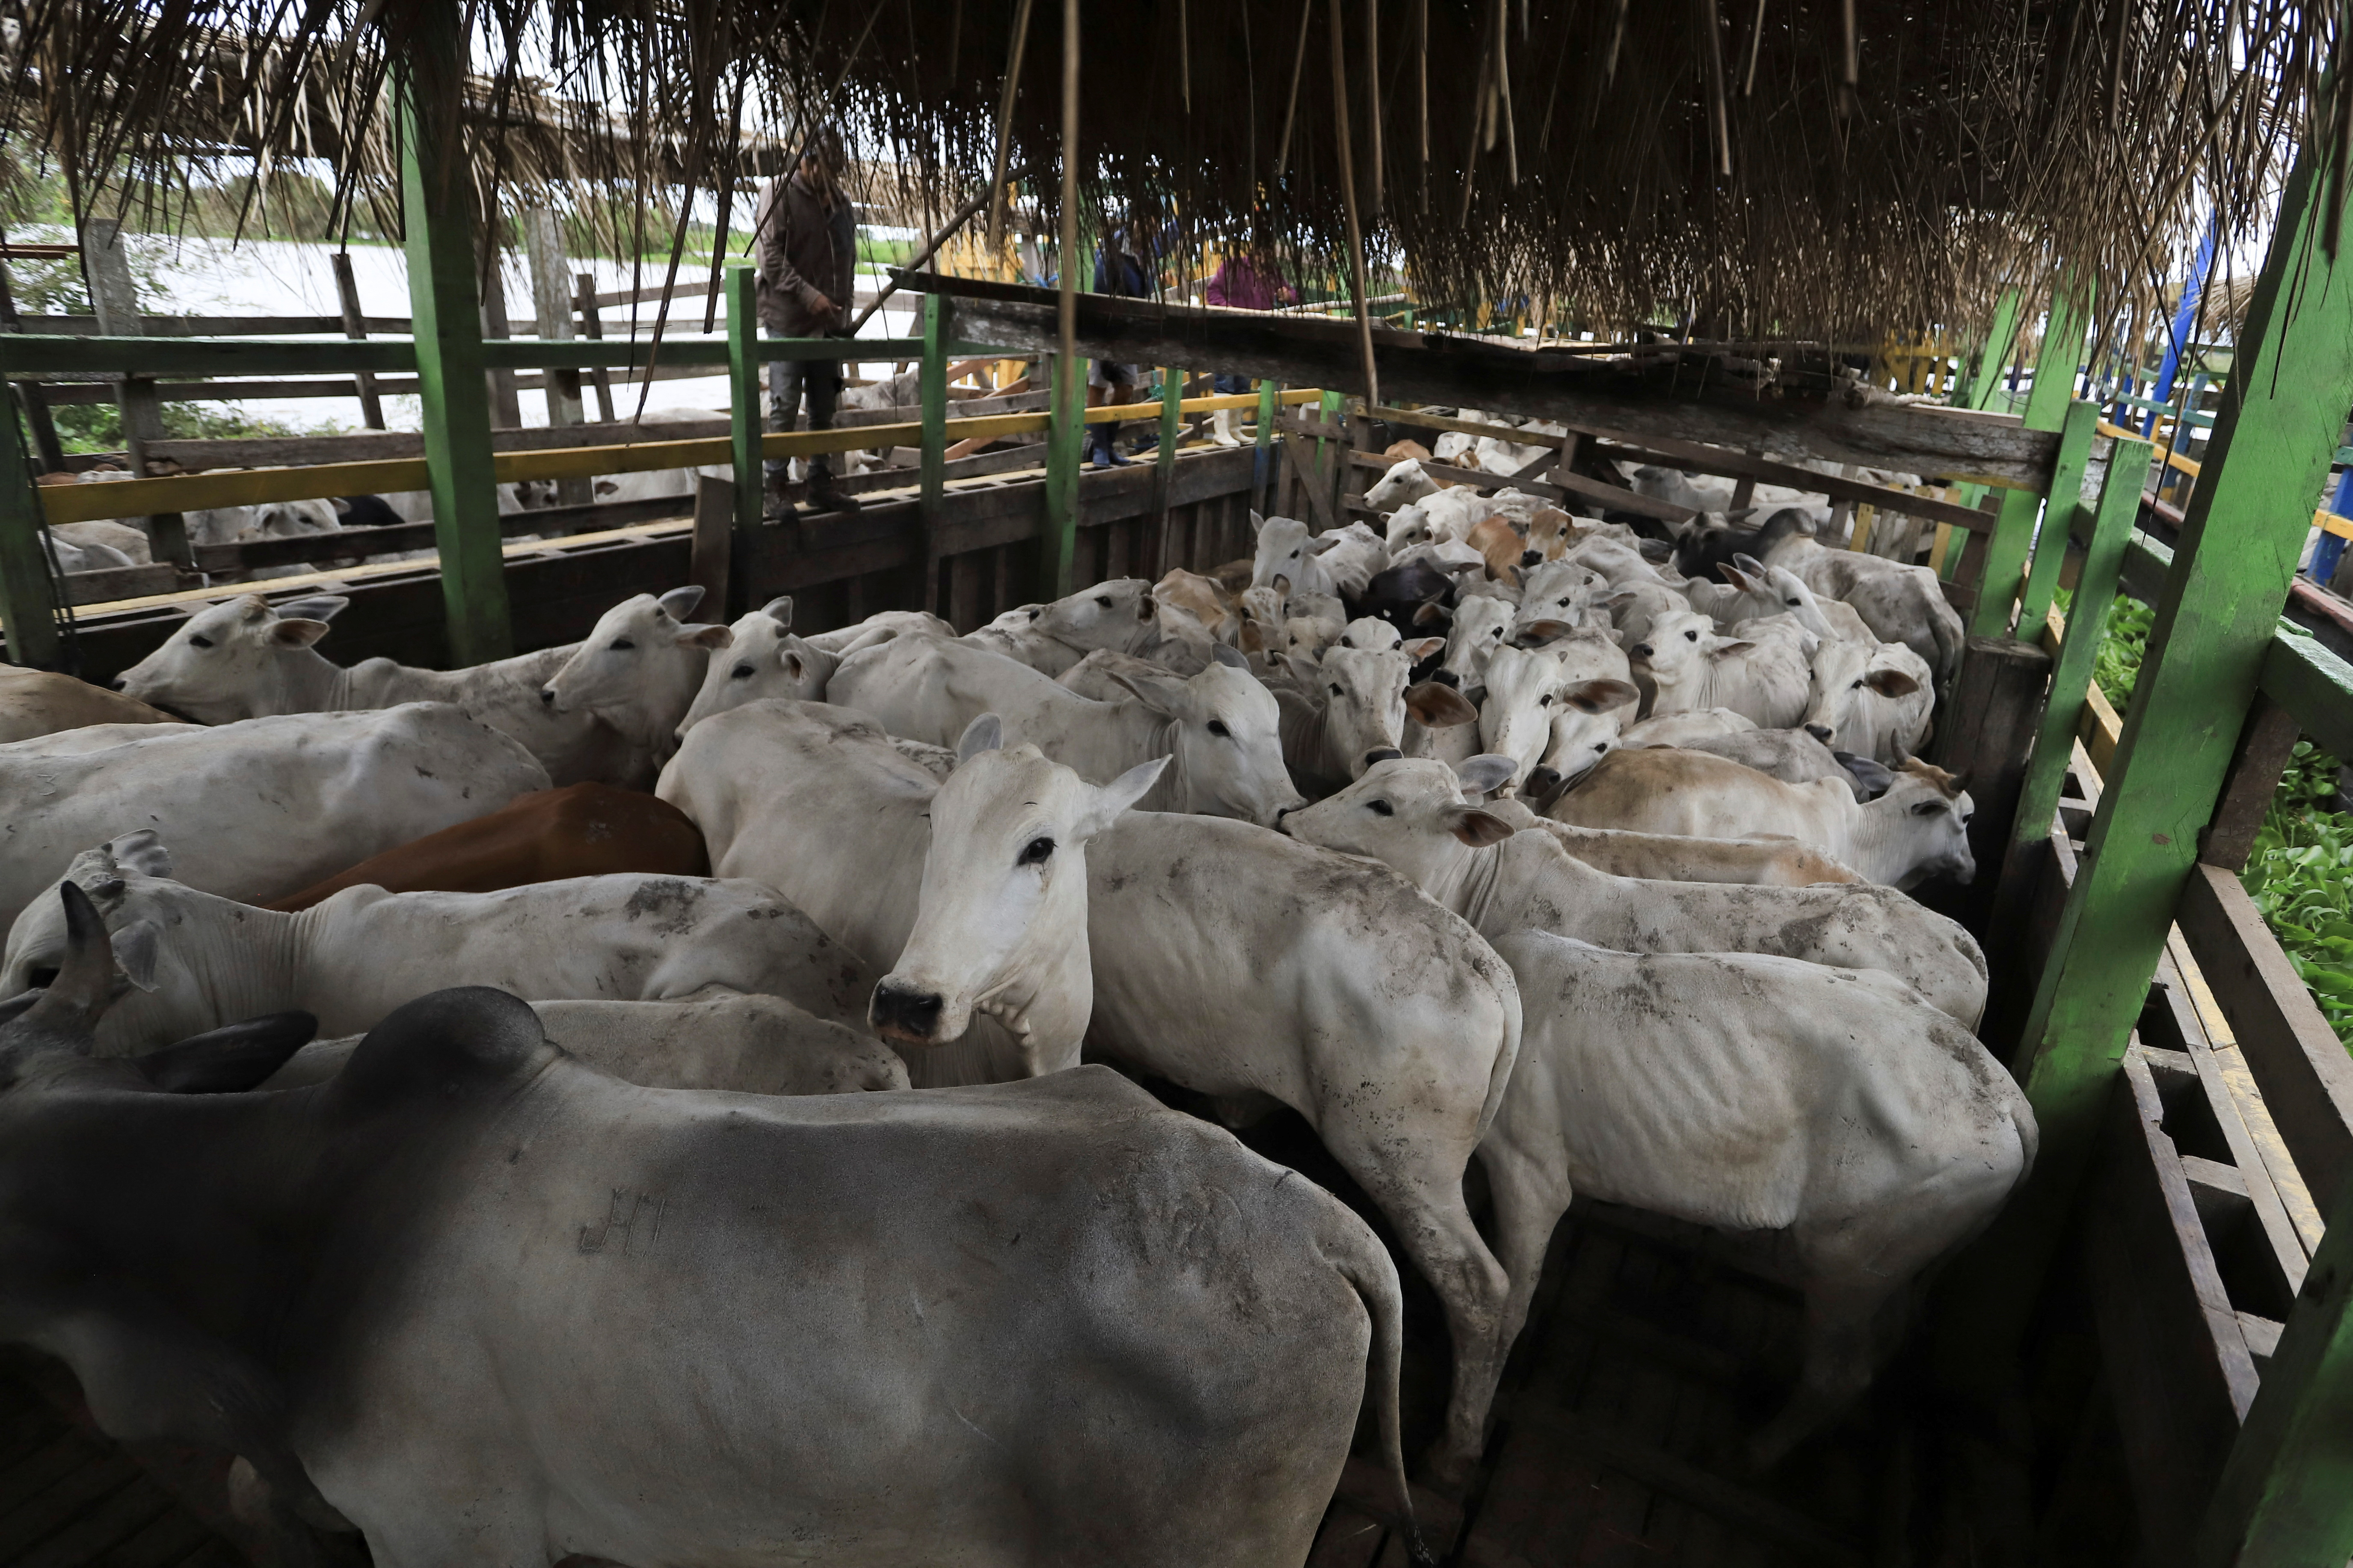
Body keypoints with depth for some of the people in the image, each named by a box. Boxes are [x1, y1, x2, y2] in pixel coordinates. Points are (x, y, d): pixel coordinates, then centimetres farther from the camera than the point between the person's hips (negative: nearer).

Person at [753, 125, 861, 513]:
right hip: (788, 321, -5)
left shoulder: (842, 201, 13)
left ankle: (821, 483, 17)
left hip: (829, 323, 6)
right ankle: (776, 487, 2)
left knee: (824, 408, 9)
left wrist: (843, 307, 14)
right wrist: (809, 295, -20)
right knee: (785, 407, -5)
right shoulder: (779, 192, -5)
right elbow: (770, 256, -12)